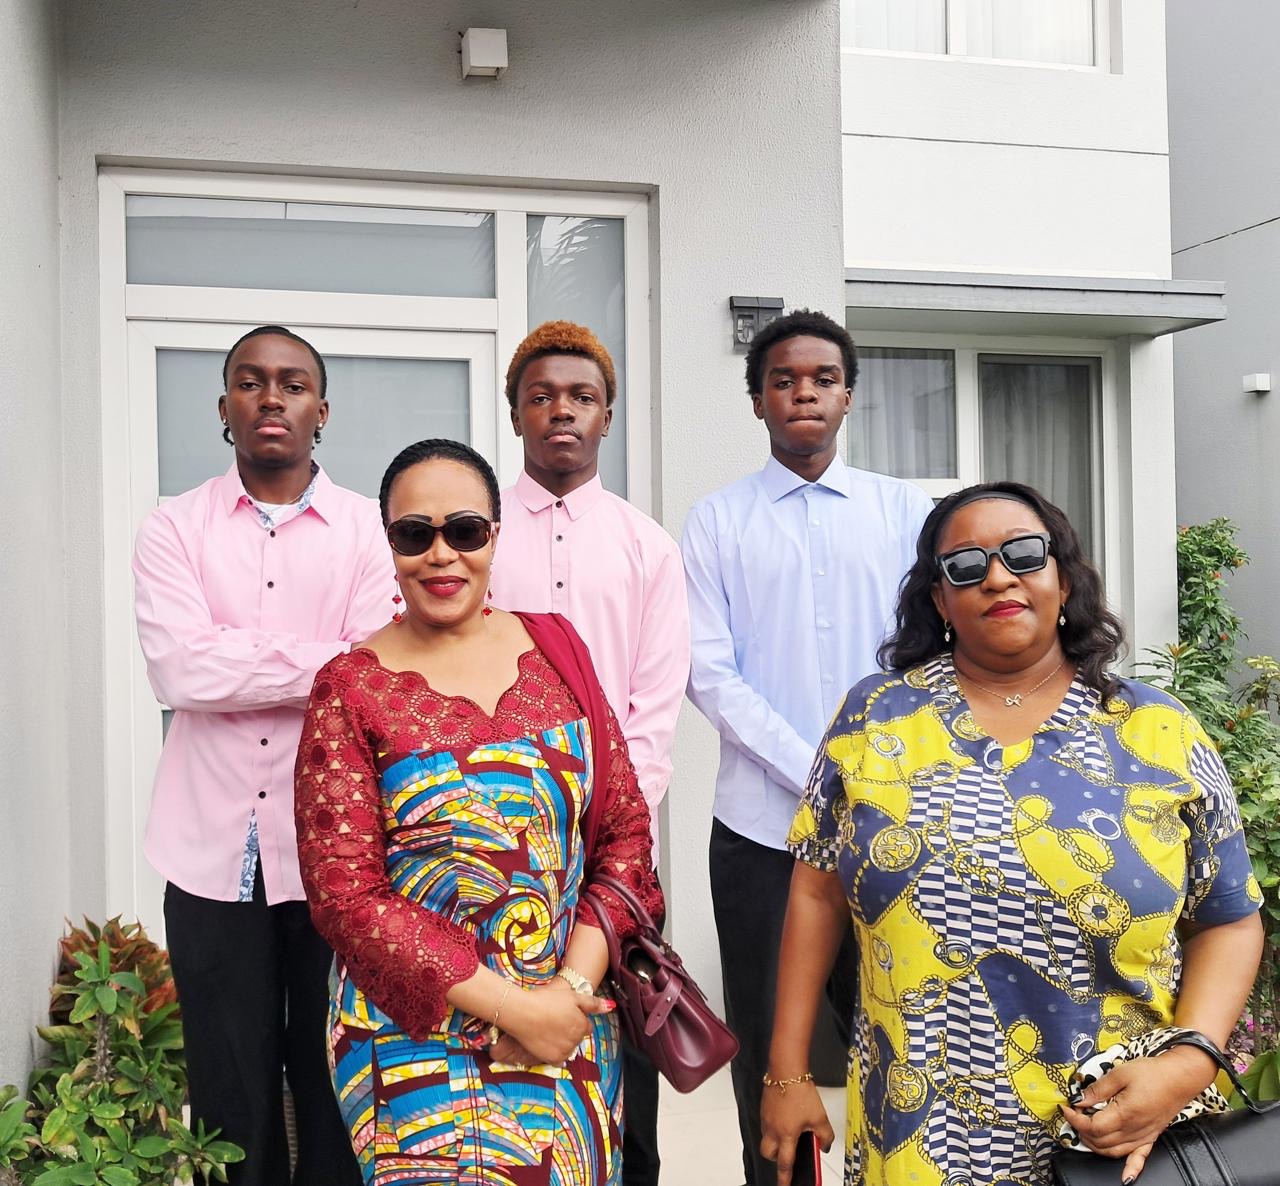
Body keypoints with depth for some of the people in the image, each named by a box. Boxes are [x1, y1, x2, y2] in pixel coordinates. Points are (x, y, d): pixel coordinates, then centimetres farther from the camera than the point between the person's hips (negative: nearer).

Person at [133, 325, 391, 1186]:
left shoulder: (372, 530, 1)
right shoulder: (175, 529, 3)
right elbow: (179, 669, -13)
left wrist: (237, 667, -13)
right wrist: (326, 660, -12)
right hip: (214, 853, 1)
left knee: (337, 1091, 11)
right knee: (232, 1095, 12)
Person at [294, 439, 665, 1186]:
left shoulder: (557, 648, 2)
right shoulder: (352, 691, -7)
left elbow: (624, 824, 2)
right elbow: (345, 893, -11)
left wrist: (576, 983, -11)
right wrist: (510, 1007, -16)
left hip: (573, 1029, 3)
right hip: (421, 1038, -3)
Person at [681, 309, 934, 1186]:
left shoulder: (904, 511, 6)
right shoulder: (719, 520, 2)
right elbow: (711, 673, -5)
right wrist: (820, 778, -13)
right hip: (761, 822, 0)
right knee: (766, 1046, 10)